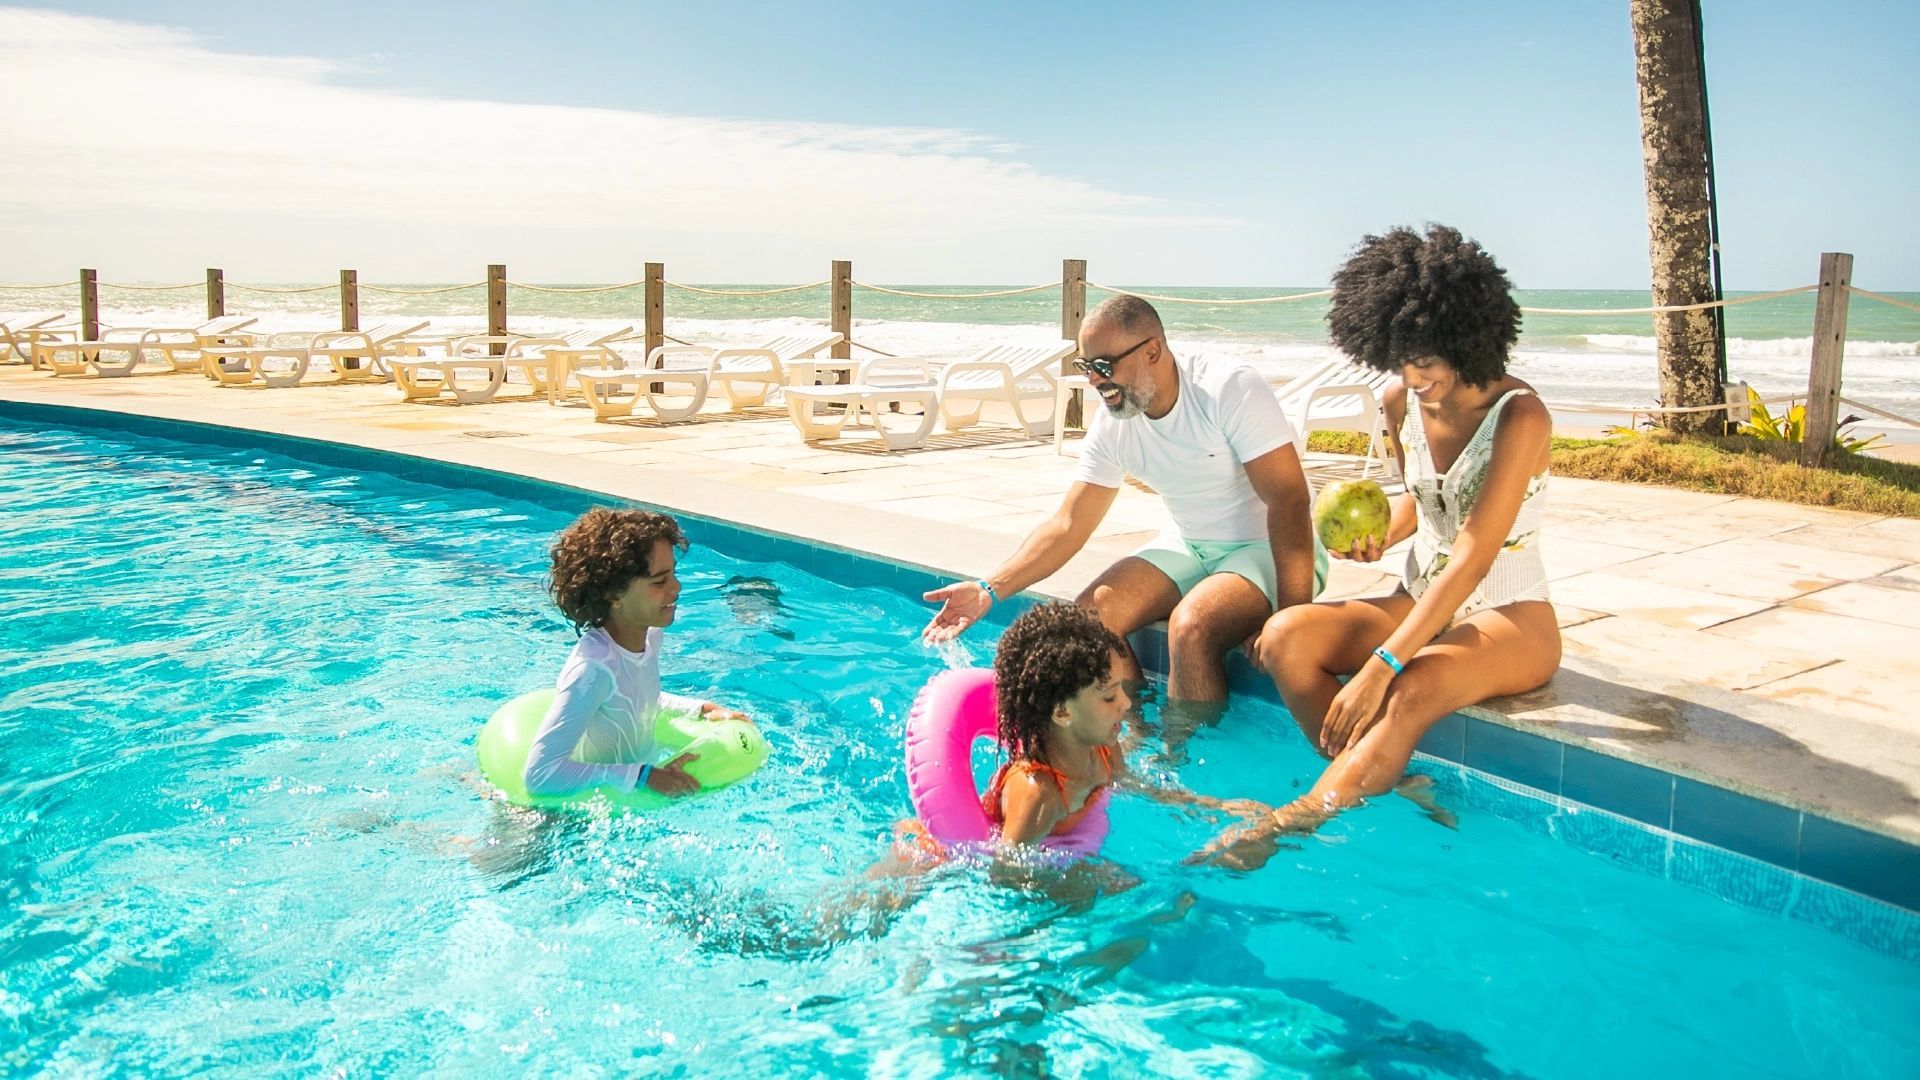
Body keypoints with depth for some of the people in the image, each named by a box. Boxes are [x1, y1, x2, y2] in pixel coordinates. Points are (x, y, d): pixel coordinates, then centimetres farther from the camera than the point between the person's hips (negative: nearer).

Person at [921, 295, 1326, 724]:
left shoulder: (1230, 389, -21)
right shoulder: (1113, 426, -4)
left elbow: (1288, 502, -23)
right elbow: (1067, 525, -2)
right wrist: (990, 589, -15)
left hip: (1268, 549, -6)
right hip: (1189, 546, 6)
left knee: (1190, 625, -32)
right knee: (1091, 614, -14)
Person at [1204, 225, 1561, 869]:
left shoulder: (1519, 416, -19)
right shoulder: (1401, 404, 1)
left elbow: (1472, 559, -27)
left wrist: (1380, 666, -33)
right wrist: (1379, 538, -3)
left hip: (1510, 620, -7)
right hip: (1419, 604, 7)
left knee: (1415, 689, -39)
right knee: (1285, 635, -19)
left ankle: (1288, 824, -35)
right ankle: (1386, 793, -25)